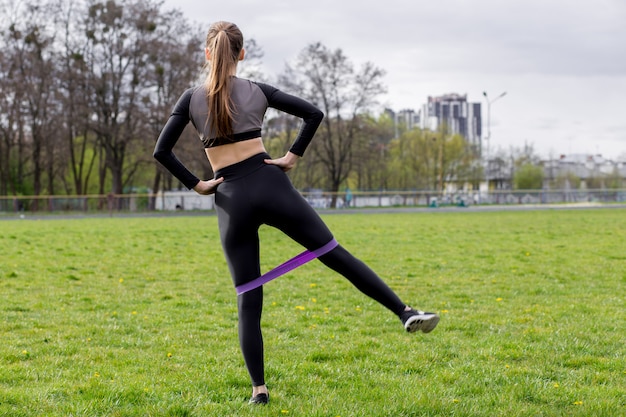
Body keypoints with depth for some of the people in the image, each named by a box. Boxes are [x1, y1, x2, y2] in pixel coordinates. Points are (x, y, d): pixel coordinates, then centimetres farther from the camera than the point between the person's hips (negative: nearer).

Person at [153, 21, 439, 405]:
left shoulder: (192, 98, 3)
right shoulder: (257, 91, 4)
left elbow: (162, 151, -3)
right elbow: (313, 114, 0)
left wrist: (195, 184, 1)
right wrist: (293, 157, 2)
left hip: (232, 200, 0)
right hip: (270, 186, 0)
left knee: (248, 299, 5)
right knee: (334, 253, 5)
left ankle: (259, 389, 3)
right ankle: (406, 312, -2)